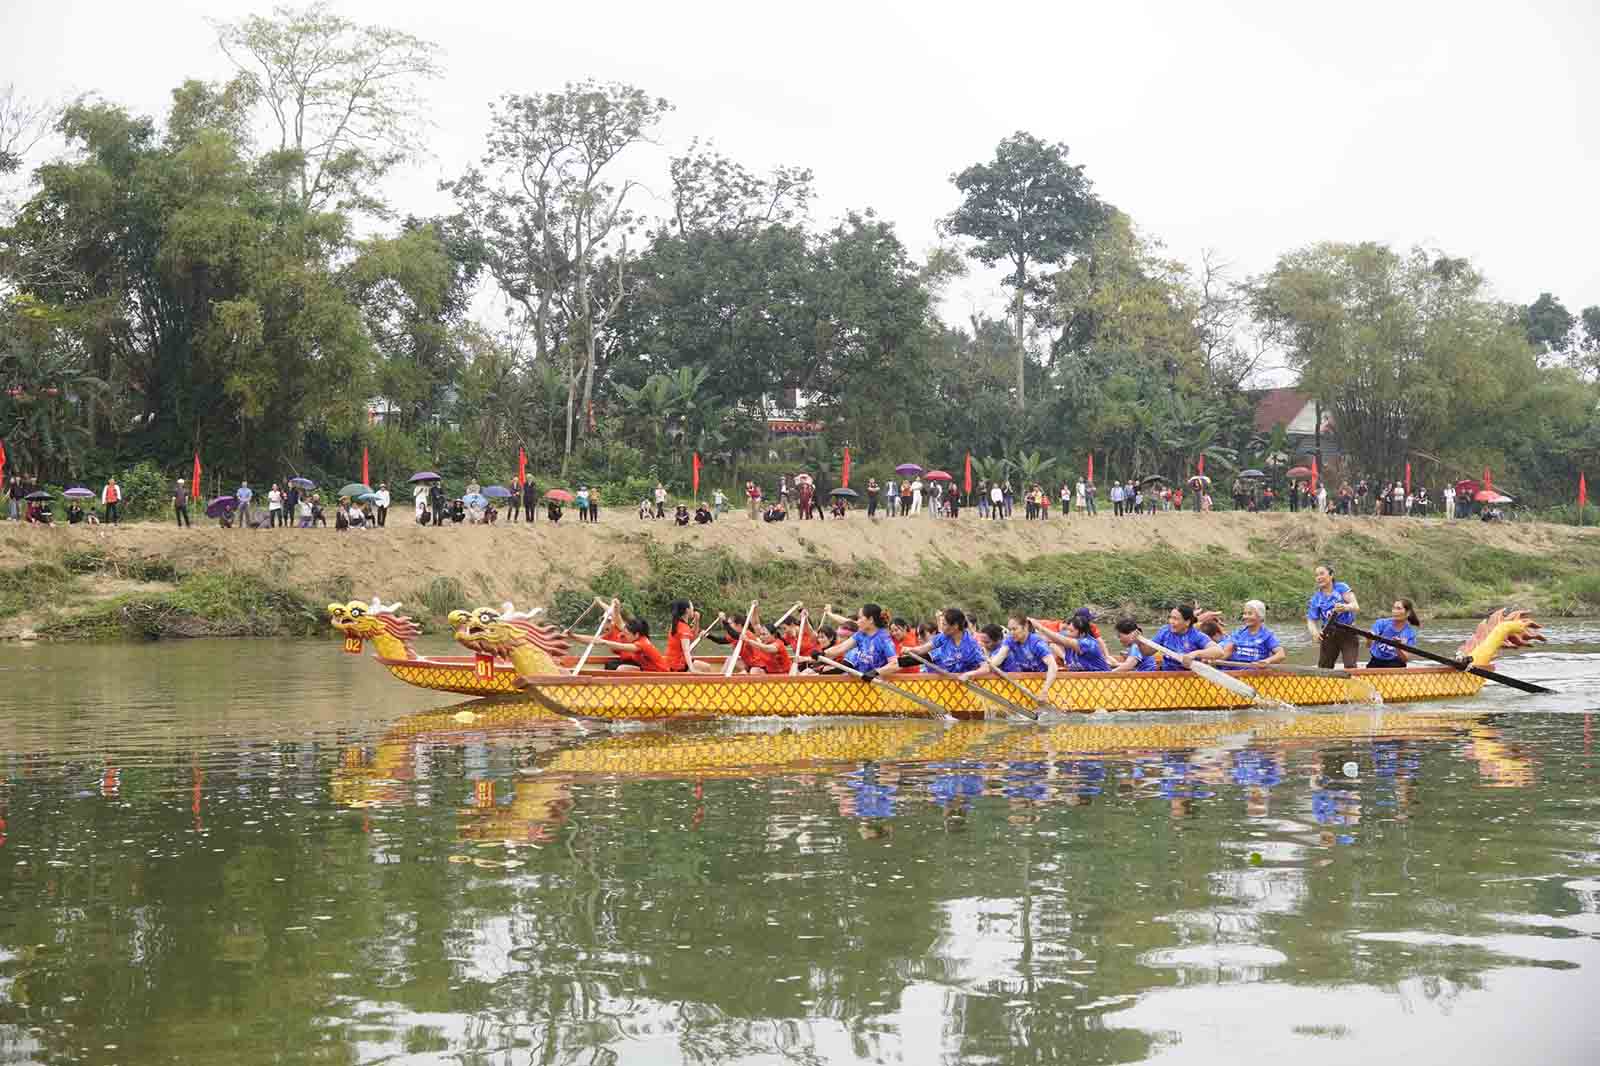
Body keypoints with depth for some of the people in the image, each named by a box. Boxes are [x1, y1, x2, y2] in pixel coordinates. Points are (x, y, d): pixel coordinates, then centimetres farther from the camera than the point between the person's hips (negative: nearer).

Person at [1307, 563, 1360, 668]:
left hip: (1348, 633, -3)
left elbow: (1356, 607, -17)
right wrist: (1314, 632, -24)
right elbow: (1311, 620, 0)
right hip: (1328, 635, 3)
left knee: (1350, 667, -15)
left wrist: (1346, 607, -41)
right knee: (1323, 667, 0)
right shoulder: (1316, 599, 3)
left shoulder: (1341, 588, -6)